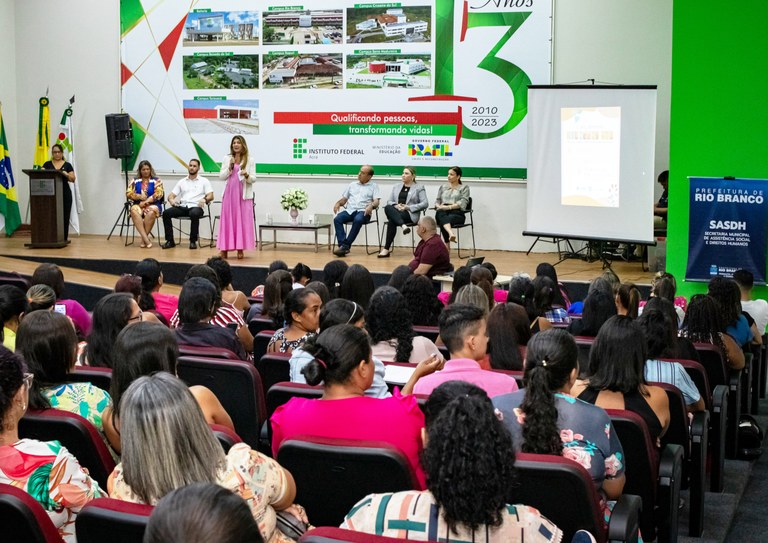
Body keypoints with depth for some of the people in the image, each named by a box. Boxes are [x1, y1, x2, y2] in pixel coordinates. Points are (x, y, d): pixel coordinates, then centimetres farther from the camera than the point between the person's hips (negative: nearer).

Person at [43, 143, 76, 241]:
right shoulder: (47, 164, 9)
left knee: (64, 216, -2)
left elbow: (73, 179, 0)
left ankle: (64, 238, 4)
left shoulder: (67, 165, 6)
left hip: (65, 193, -1)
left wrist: (66, 174, -19)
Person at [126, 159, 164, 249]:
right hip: (138, 204, 2)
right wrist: (140, 196, -9)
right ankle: (146, 239, -43)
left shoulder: (156, 180, 8)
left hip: (153, 205, -2)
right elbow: (128, 193, 9)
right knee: (134, 211, -35)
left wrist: (145, 202, -13)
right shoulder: (135, 181, 15)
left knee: (151, 212, -38)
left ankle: (143, 239, -29)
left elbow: (158, 194, -5)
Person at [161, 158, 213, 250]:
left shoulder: (204, 181, 13)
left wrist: (205, 199, -21)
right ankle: (170, 241, -16)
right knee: (166, 213, -22)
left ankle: (193, 241, -24)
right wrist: (171, 199, -7)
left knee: (194, 214, -40)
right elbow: (171, 195, 18)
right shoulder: (182, 182, 23)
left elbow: (210, 196, 2)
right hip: (182, 207, 4)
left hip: (196, 207, -4)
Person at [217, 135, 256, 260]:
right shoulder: (226, 159, 7)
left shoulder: (250, 160, 3)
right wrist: (230, 167, -9)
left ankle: (240, 249, 4)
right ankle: (224, 248, 5)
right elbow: (221, 177, 4)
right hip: (229, 193, 1)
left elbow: (253, 179, 1)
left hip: (243, 194, -1)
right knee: (228, 220, 2)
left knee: (242, 220, -2)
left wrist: (247, 176, -20)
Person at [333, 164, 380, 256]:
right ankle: (342, 245, -34)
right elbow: (344, 199, 24)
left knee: (358, 220, -39)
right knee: (337, 219, -28)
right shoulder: (352, 185, 24)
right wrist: (338, 203, 1)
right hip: (349, 210, 4)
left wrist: (371, 206, -24)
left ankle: (346, 245, -34)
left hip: (362, 211, -4)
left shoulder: (374, 186, 12)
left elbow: (376, 201, -1)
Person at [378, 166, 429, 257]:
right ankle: (403, 226, -49)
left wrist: (408, 207, -12)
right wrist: (396, 205, -7)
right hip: (396, 212, 4)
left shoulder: (419, 188, 8)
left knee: (391, 221, -35)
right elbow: (389, 201, 18)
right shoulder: (396, 187, 23)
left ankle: (387, 248, -37)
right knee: (387, 208, -34)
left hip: (410, 214, -4)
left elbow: (425, 204, -3)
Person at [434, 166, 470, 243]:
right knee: (440, 213, -37)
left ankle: (445, 245, -47)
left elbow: (462, 203, -1)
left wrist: (448, 207, -14)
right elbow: (437, 201, 24)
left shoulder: (464, 188, 13)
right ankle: (450, 233, -64)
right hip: (443, 212, 2)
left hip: (457, 212, -2)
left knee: (449, 218, -39)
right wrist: (438, 206, -2)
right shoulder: (443, 187, 27)